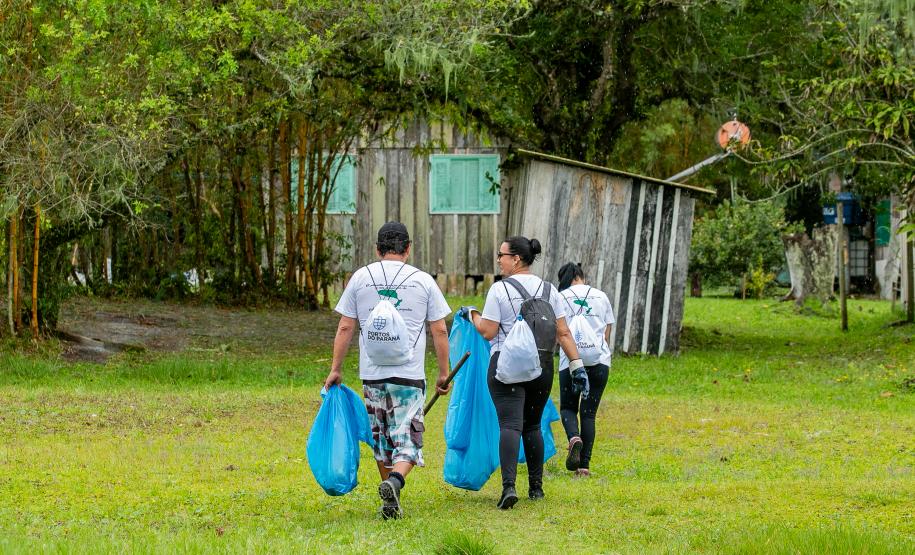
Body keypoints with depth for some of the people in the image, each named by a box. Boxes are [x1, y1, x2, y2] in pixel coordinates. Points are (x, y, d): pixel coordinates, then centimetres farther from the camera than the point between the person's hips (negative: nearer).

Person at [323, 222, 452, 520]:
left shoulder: (360, 278, 5)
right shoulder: (423, 281, 2)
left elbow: (345, 328, 5)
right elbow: (439, 331, 4)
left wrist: (335, 369, 12)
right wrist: (443, 373, 13)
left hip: (372, 374, 2)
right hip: (409, 375, -2)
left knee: (382, 439, 15)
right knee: (407, 439, -2)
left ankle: (391, 504, 21)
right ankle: (395, 481, -30)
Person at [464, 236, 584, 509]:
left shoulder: (499, 289, -6)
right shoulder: (549, 290, 8)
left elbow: (488, 332, -7)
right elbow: (563, 333, 4)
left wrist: (473, 314, 10)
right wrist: (577, 365, 6)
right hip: (541, 364, 5)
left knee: (510, 425, -12)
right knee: (533, 426, 17)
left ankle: (509, 485, -27)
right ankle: (536, 487, 20)